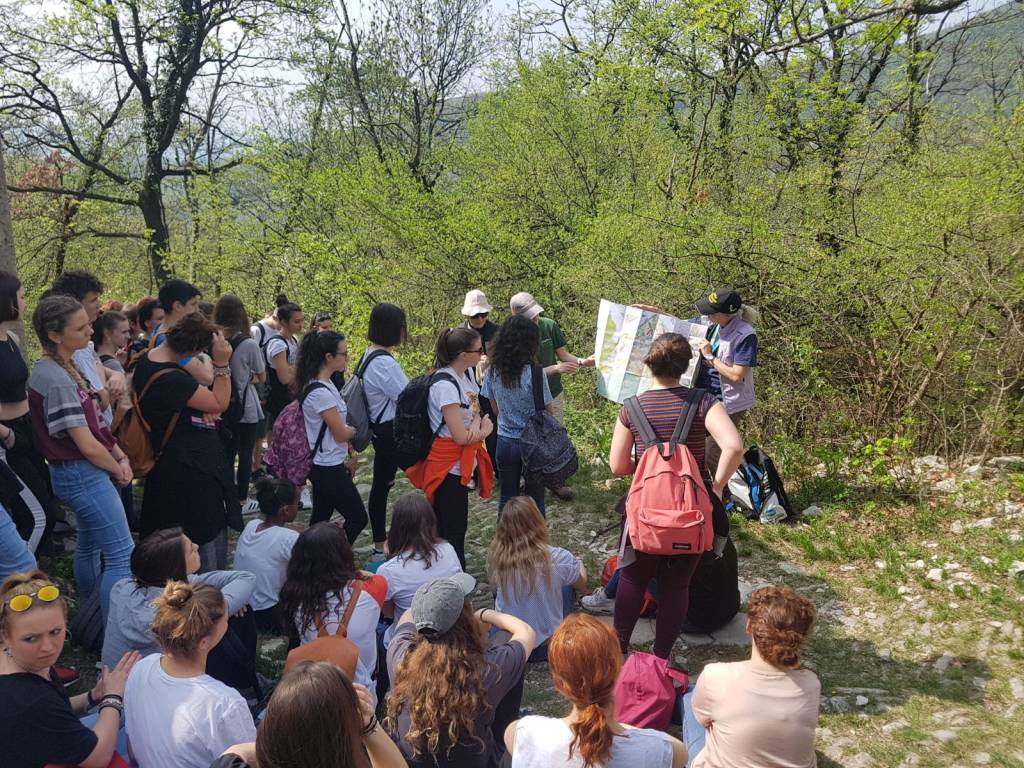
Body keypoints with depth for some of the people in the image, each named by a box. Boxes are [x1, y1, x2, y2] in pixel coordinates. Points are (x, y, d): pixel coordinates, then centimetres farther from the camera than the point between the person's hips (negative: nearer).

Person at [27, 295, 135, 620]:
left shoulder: (65, 367, 7)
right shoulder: (56, 380, -22)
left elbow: (94, 422, 11)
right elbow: (87, 445, -22)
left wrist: (120, 456, 0)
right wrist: (118, 470, -6)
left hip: (84, 473, 10)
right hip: (83, 474, -10)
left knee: (89, 546, 22)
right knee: (122, 555, -8)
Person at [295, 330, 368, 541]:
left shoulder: (325, 385, 7)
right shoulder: (320, 392, -24)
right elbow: (341, 433, -18)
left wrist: (349, 456, 12)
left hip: (325, 466, 10)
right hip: (329, 469, -10)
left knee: (320, 520, 17)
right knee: (357, 518, -1)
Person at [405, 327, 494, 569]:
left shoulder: (466, 376, 5)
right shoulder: (445, 385, -23)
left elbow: (476, 411, 8)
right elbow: (461, 436, -23)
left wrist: (478, 422, -15)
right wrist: (485, 430, -4)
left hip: (463, 464, 9)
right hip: (449, 468, -9)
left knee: (446, 528, 18)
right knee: (453, 531, 2)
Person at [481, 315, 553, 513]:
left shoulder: (492, 372, -4)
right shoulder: (534, 373, -19)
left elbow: (495, 409, 8)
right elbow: (548, 411, -10)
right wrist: (549, 408, 11)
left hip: (505, 442, 4)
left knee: (507, 498, 16)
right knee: (535, 499, 11)